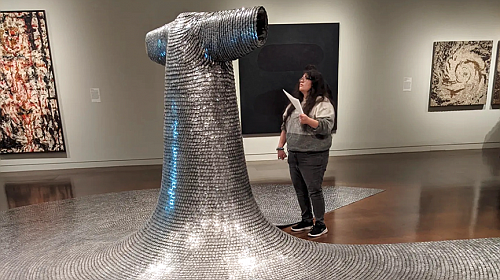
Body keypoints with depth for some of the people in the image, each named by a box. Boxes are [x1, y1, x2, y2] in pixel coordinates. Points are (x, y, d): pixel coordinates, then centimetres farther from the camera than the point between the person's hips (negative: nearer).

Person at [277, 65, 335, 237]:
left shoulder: (323, 104, -7)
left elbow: (326, 127, -19)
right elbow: (285, 125, 20)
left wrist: (309, 121, -32)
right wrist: (281, 146, 17)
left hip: (313, 156, -7)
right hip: (293, 154, 8)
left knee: (314, 190, -1)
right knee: (300, 190, 15)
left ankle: (320, 225, 15)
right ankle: (307, 220, 31)